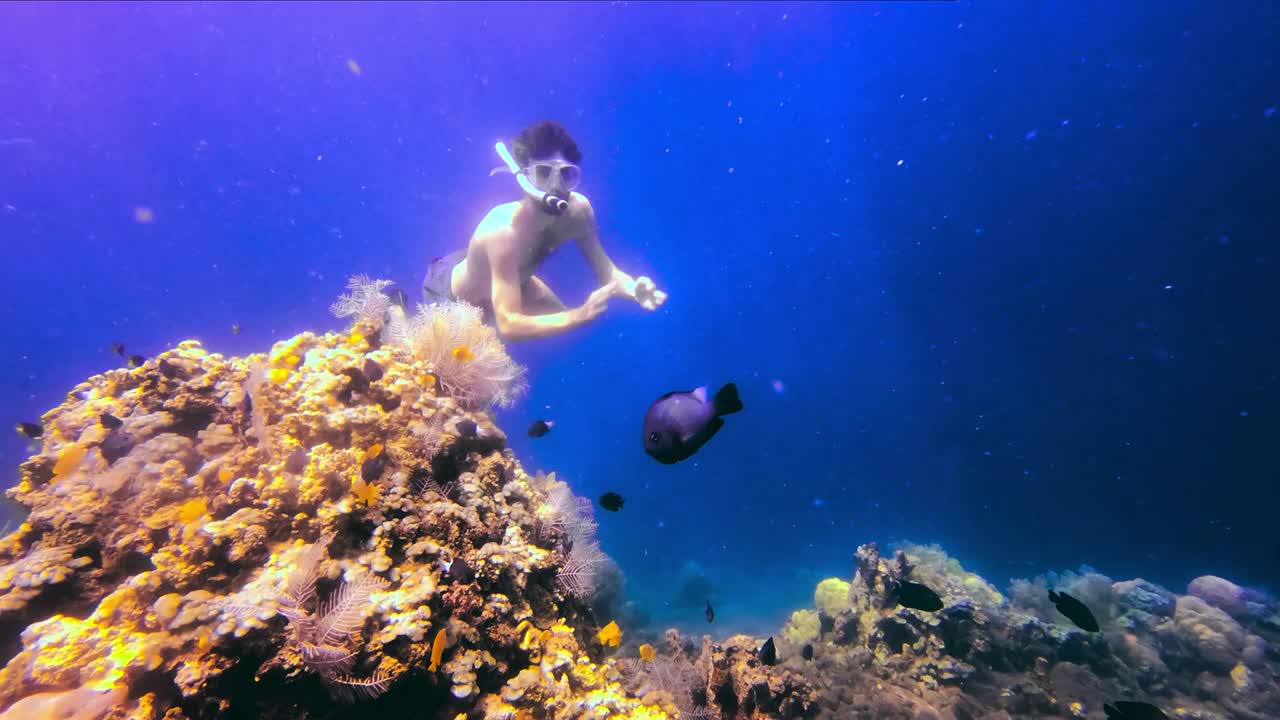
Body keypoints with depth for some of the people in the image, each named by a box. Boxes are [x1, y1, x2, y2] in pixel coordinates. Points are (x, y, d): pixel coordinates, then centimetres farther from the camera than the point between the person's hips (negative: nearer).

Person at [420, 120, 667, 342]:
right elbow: (508, 326, -46)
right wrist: (581, 314, -54)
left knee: (566, 328, 3)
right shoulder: (503, 231, -43)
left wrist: (633, 288, -39)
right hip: (449, 291, -5)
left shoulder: (578, 210, -26)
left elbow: (607, 272, -17)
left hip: (515, 279, 6)